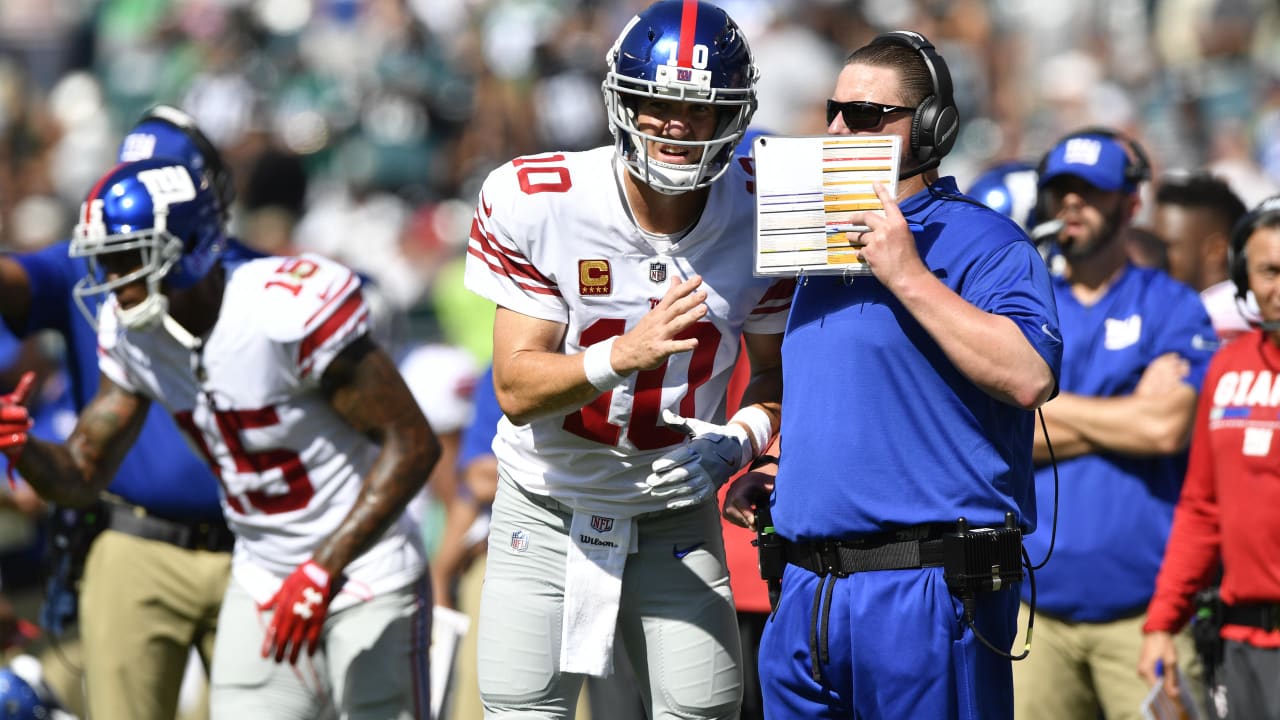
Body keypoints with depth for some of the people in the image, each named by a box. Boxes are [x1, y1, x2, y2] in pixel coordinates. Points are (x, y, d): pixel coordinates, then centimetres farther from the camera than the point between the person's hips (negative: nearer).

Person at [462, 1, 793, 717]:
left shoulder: (759, 220, -11)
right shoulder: (538, 201, -17)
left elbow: (776, 368, 6)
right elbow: (517, 389, -17)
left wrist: (743, 436, -17)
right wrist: (625, 354, -35)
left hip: (677, 519, 2)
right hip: (547, 514, -1)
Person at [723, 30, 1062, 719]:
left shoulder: (979, 242, -7)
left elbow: (1029, 378, -23)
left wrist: (907, 275, -20)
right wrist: (768, 473, 15)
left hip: (924, 595, -8)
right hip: (806, 587, 8)